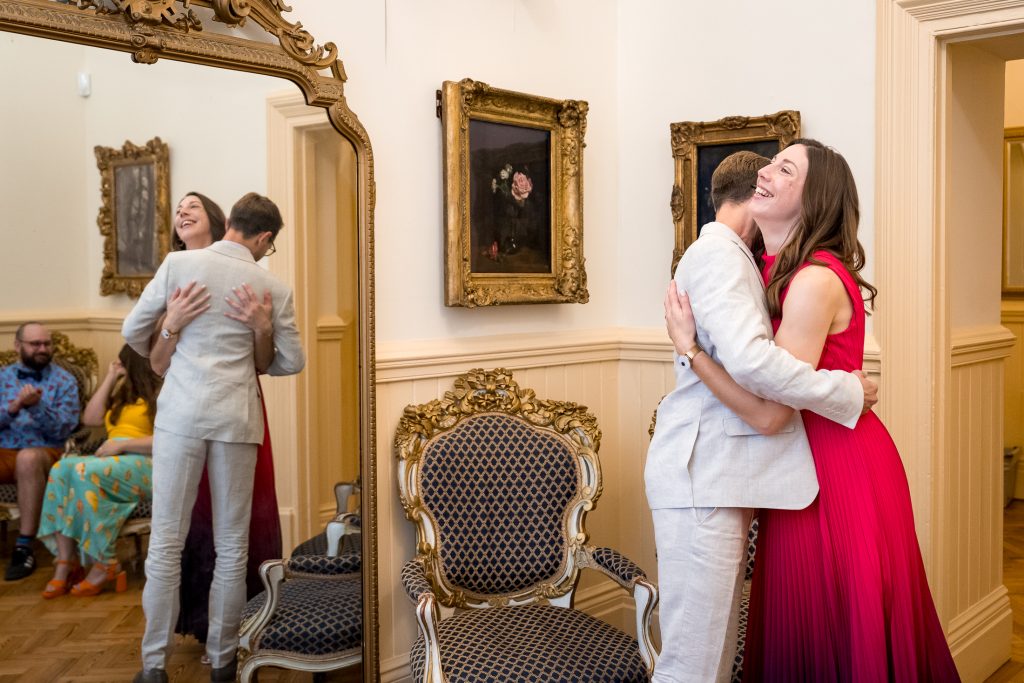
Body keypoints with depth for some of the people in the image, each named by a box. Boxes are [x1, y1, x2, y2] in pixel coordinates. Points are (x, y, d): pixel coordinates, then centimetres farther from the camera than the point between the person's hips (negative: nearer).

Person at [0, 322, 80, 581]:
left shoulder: (65, 381, 4)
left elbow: (63, 429, -7)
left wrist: (36, 406, -22)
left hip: (43, 452, -3)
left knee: (28, 458, -38)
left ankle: (24, 547, -32)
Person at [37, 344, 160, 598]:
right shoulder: (125, 393, 26)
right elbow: (90, 418, 15)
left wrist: (122, 444, -16)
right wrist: (110, 378, 14)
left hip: (144, 465, -8)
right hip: (113, 461, 8)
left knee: (86, 472, -32)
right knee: (62, 468, -19)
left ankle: (107, 566, -25)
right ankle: (64, 564, -24)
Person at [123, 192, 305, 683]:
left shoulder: (179, 263, 2)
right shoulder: (272, 287, 4)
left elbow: (133, 330, 7)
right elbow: (291, 362, 12)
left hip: (181, 411, 0)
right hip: (236, 417, 0)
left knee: (167, 541, 5)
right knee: (231, 545, 10)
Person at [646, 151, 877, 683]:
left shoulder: (725, 255, 24)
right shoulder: (718, 251, -9)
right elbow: (750, 359, -23)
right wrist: (848, 393, -13)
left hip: (722, 474, 10)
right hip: (702, 476, -10)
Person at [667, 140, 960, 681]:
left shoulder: (816, 281, -22)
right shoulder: (773, 271, 6)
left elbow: (768, 409, -25)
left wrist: (688, 345, -21)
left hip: (842, 469, -9)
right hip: (805, 462, 9)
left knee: (841, 629, 6)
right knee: (800, 625, 20)